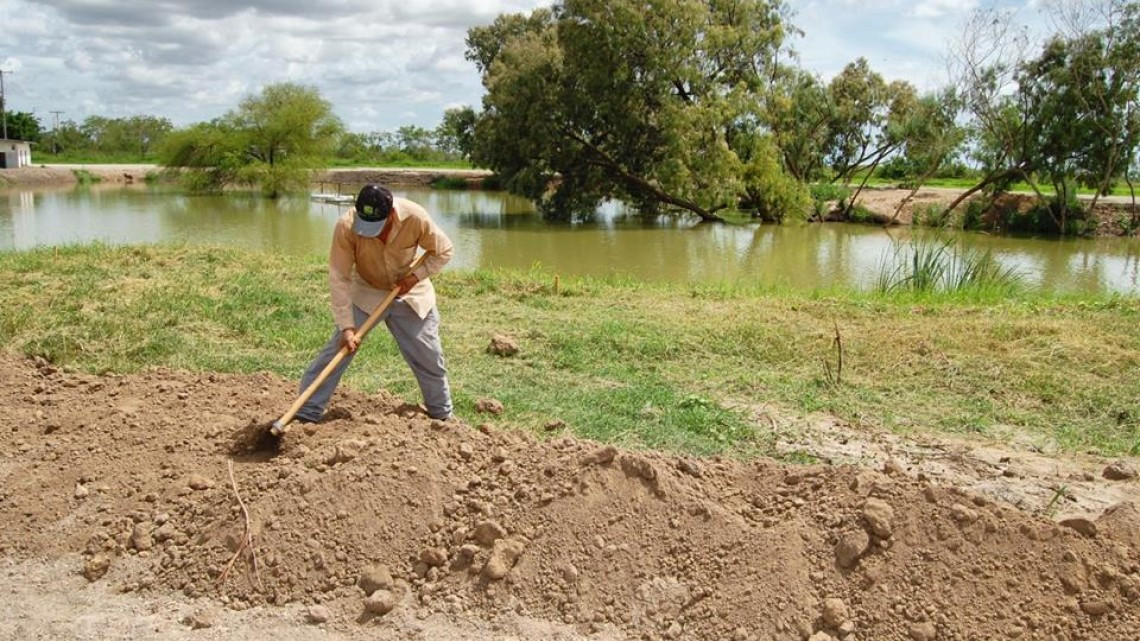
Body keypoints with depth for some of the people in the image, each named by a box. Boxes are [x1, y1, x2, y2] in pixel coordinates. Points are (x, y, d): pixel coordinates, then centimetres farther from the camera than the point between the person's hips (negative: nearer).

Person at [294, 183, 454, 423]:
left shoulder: (415, 218, -29)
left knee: (429, 358, 6)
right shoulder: (346, 226, -31)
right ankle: (305, 414, -2)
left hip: (410, 294, 1)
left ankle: (443, 416, 26)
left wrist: (416, 277, -23)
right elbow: (339, 279, -26)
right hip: (365, 293, -1)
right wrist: (346, 326, -30)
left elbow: (443, 251, -11)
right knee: (337, 349, -10)